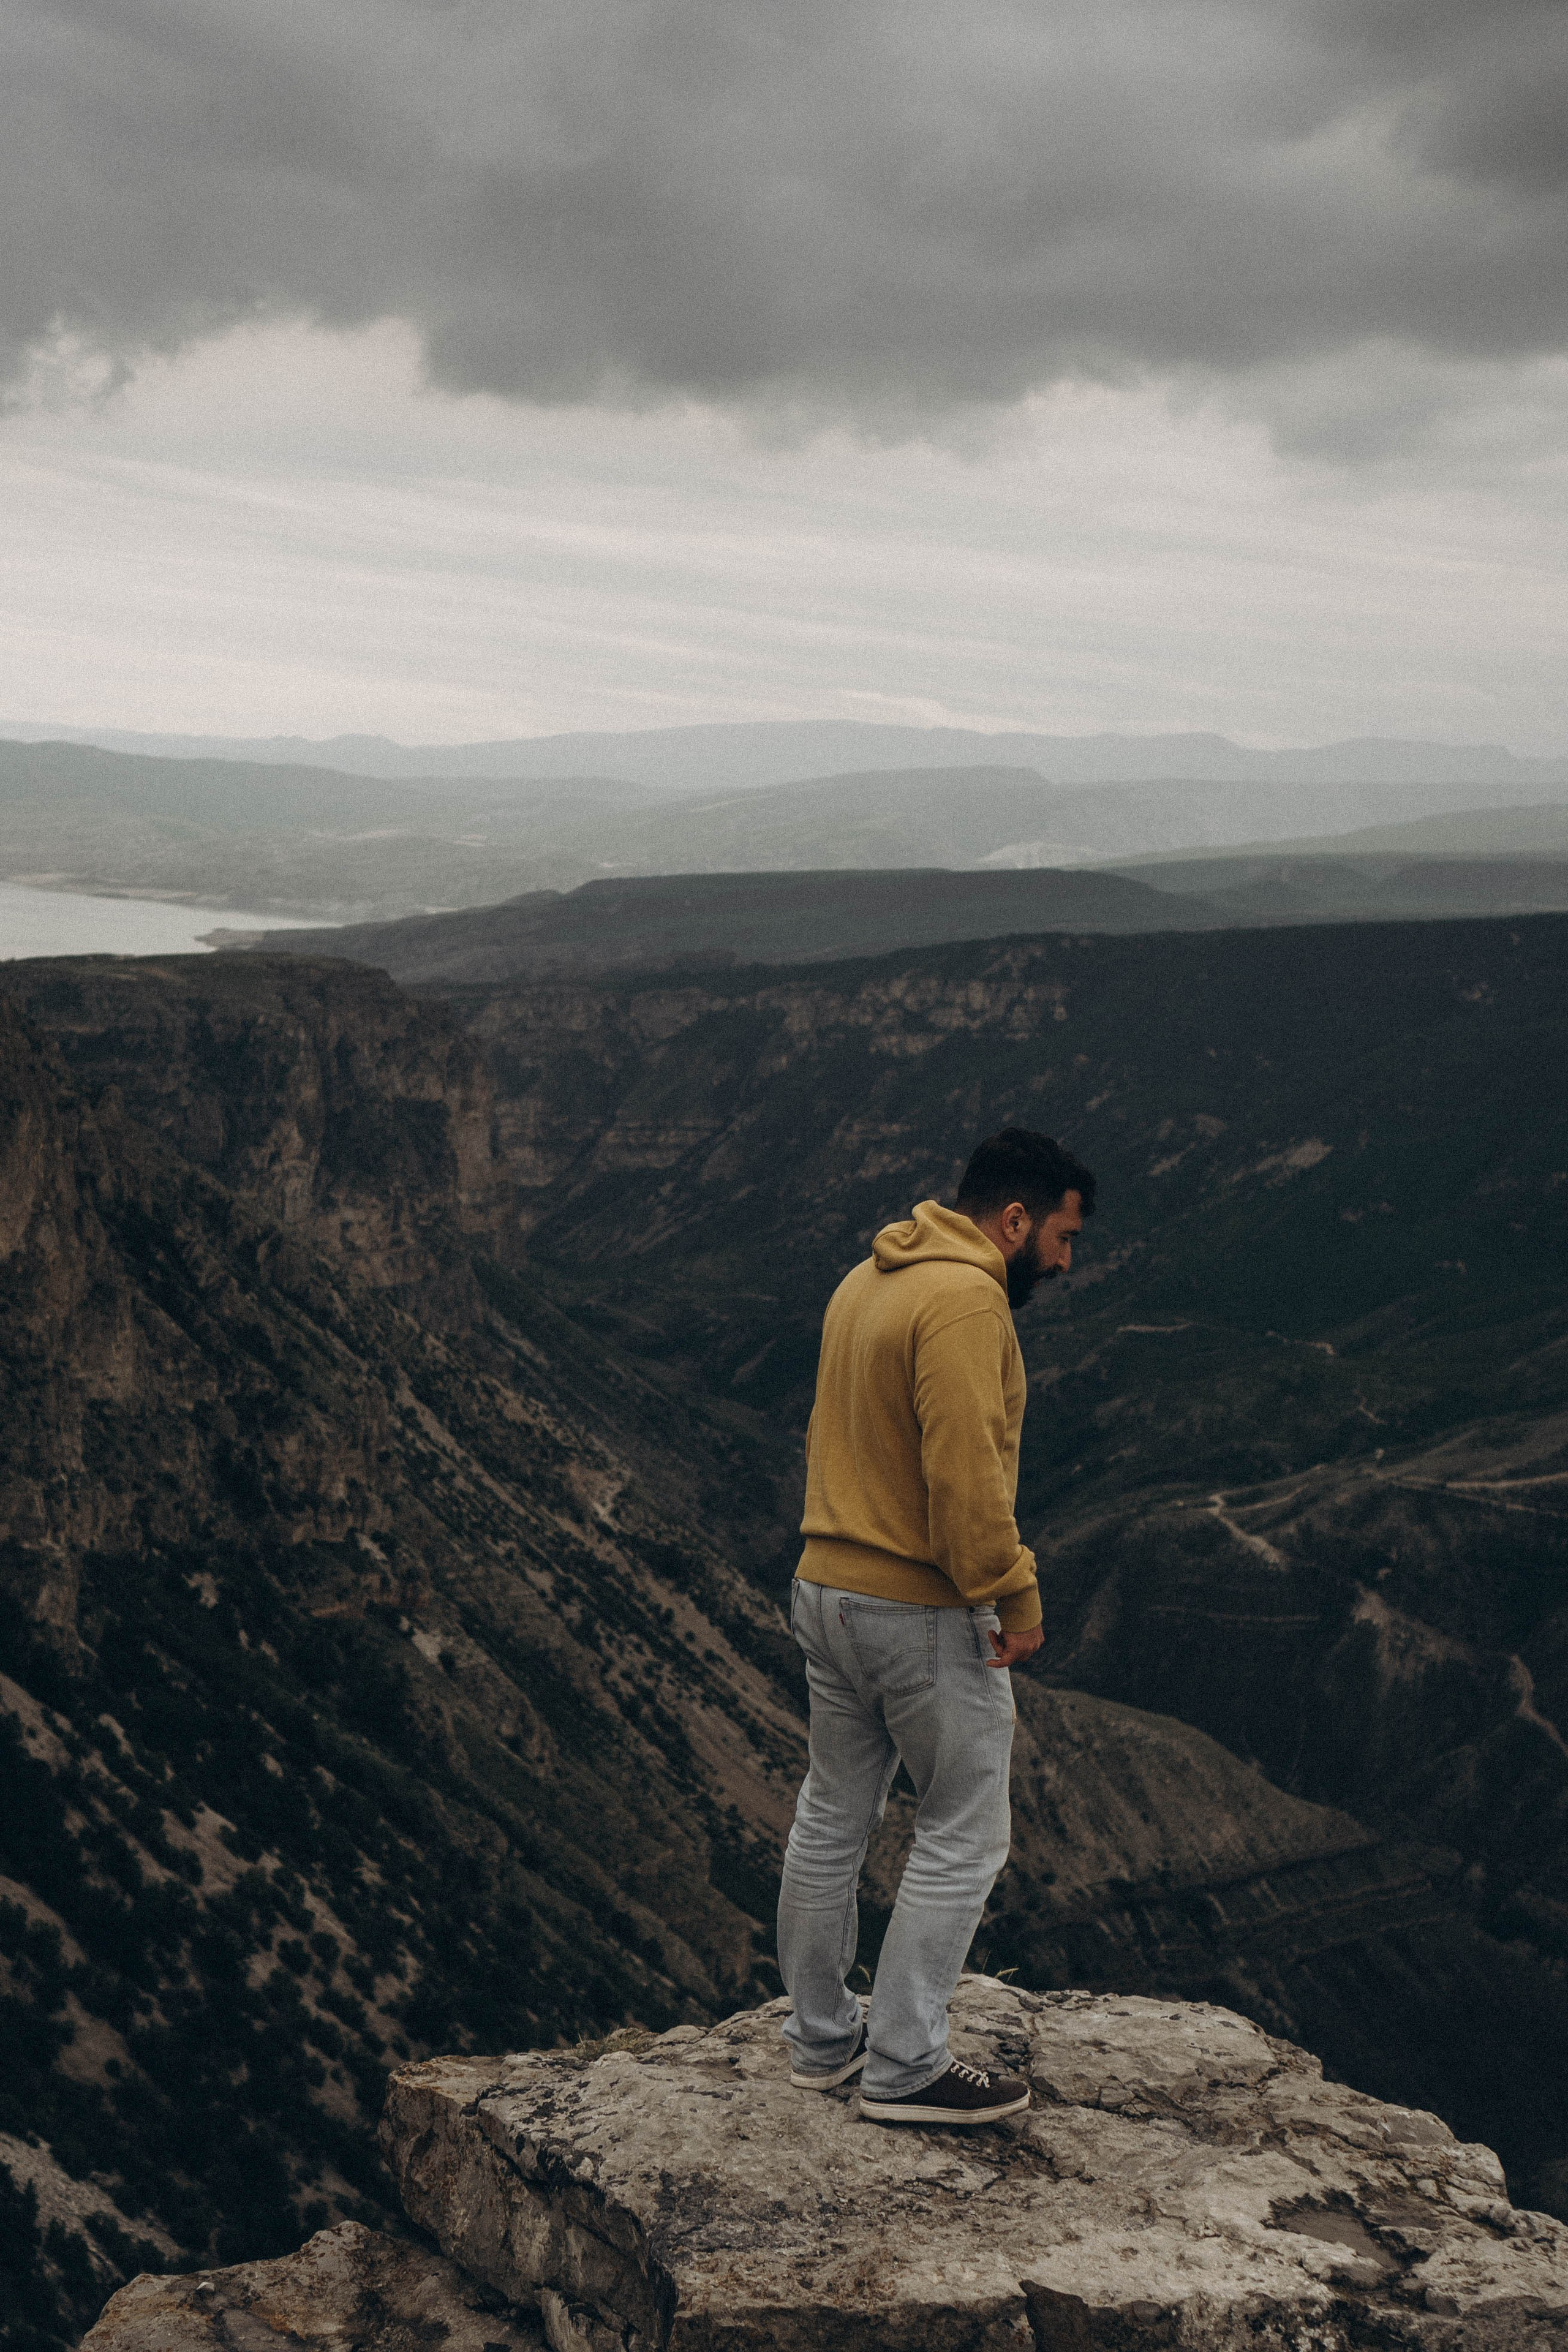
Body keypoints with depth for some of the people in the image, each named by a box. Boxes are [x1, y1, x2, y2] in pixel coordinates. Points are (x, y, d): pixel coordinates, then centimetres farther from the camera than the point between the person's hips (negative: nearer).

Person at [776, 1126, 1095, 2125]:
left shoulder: (867, 1281, 11)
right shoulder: (965, 1299, -20)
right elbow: (965, 1471, -26)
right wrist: (1015, 1596, -17)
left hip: (828, 1591, 9)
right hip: (924, 1614, -9)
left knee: (833, 1818, 17)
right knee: (965, 1836, 4)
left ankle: (821, 2039, 29)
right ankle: (905, 2066, 10)